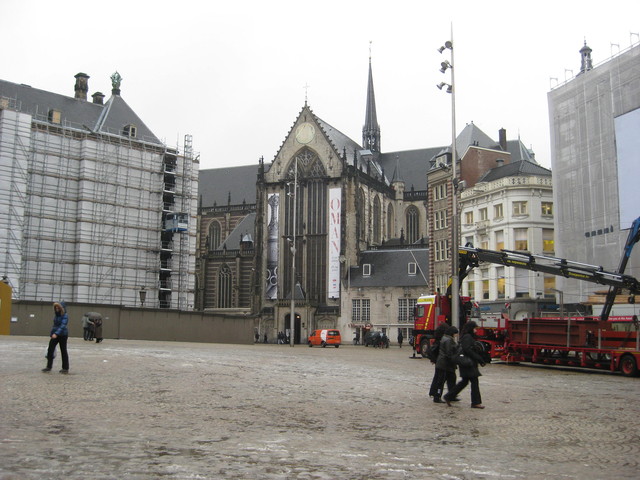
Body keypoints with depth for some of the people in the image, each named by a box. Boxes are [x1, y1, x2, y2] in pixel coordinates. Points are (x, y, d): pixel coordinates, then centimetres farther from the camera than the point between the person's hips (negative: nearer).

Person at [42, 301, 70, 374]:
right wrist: (52, 333, 18)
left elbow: (63, 326, -26)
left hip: (62, 335, -7)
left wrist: (56, 334, -37)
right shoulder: (56, 315, 9)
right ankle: (49, 366, 4)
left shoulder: (64, 316, -14)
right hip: (55, 335, 7)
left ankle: (65, 368, 10)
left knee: (63, 351, 1)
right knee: (50, 349, -2)